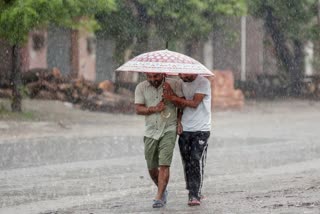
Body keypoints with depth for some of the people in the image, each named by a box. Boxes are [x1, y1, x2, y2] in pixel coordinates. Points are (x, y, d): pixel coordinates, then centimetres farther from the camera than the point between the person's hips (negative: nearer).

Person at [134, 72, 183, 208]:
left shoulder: (172, 84, -1)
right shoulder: (141, 87, 2)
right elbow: (138, 109, -5)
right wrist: (154, 109, -19)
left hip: (168, 130, -3)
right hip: (150, 131, 3)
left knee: (164, 164, -14)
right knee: (151, 167, 8)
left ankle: (159, 197, -14)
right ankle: (163, 190, 32)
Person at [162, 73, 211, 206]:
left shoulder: (203, 83, -7)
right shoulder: (181, 83, 10)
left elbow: (194, 103, -14)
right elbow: (181, 105, 9)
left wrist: (174, 98, -12)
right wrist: (179, 121, -7)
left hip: (200, 130, -5)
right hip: (184, 130, 5)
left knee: (196, 162, -12)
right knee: (187, 163, 2)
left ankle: (195, 195, -12)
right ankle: (193, 193, 10)